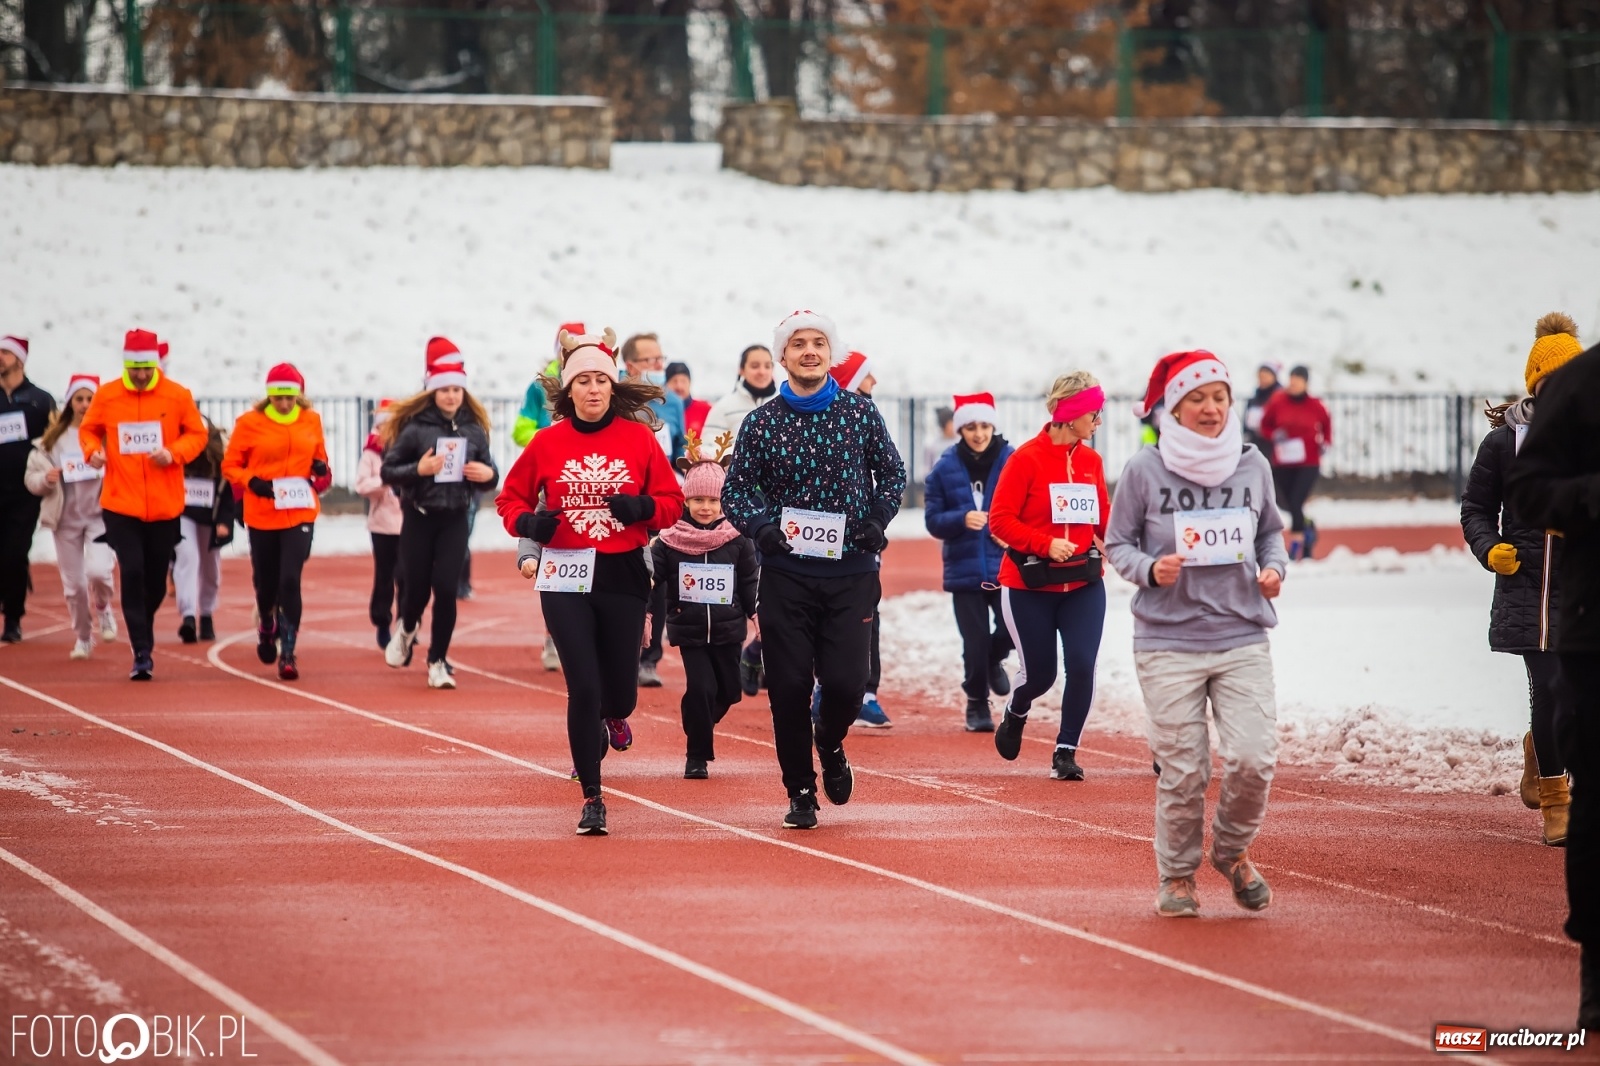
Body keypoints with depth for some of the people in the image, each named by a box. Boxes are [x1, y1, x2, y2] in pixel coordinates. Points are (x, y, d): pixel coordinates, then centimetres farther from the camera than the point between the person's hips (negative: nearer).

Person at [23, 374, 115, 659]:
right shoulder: (52, 440, 5)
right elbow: (31, 477, 6)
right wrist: (45, 479, -14)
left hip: (100, 515, -3)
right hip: (66, 520, 3)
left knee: (98, 570, -23)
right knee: (73, 583, 7)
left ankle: (103, 608, 9)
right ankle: (83, 638, 26)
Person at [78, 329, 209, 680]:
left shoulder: (178, 396, -2)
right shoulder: (106, 396, -1)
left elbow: (197, 434, 5)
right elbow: (88, 429, 12)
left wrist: (174, 453, -13)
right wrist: (92, 450, -10)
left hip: (165, 506, 1)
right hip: (121, 504, -1)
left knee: (156, 579, 10)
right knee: (132, 573, -12)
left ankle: (142, 630, 37)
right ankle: (142, 653, -9)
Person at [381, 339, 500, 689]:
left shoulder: (474, 430, 1)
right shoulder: (415, 428, -8)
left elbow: (486, 478, 11)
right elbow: (388, 472, -7)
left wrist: (489, 474, -13)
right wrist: (418, 469, -24)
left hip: (455, 521, 2)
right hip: (418, 519, -2)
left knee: (447, 590, -6)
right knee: (417, 589, 6)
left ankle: (438, 661, 7)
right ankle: (406, 628, 42)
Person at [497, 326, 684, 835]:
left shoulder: (639, 438, 0)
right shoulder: (547, 443, 0)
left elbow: (673, 502, 4)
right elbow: (510, 498, 10)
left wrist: (641, 508, -16)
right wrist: (528, 522, -11)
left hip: (624, 576, 1)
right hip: (565, 578, -1)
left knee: (619, 689, 8)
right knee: (583, 688, -8)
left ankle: (614, 716, 48)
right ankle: (591, 799, 2)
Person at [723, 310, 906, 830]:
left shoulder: (860, 412, 5)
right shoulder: (761, 423, 3)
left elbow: (892, 472, 14)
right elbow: (735, 489, 5)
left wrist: (877, 520, -3)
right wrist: (760, 524, -15)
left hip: (852, 573, 0)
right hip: (786, 574, 0)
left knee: (846, 681, -8)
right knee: (789, 686, -3)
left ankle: (831, 744, 27)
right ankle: (800, 791, 12)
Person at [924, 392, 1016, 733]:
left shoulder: (1013, 462, -3)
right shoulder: (944, 469, 1)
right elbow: (932, 519, 1)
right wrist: (962, 519, -17)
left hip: (1006, 567, -1)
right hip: (964, 571, 1)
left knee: (1011, 628, -14)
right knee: (975, 644, 1)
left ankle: (994, 660, 22)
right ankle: (977, 704, 24)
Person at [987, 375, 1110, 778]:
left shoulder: (1091, 460, 3)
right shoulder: (1027, 458, -12)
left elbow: (1103, 517, 11)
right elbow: (1000, 519, -12)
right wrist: (1046, 544, -24)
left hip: (1083, 586, 4)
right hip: (1029, 588, -4)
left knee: (1082, 667, -11)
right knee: (1039, 673, 5)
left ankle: (1066, 752, 4)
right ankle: (1015, 714, 41)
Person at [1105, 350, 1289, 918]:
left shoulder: (1252, 465, 6)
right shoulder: (1144, 470, -3)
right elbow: (1117, 543, 4)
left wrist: (1274, 567, 1)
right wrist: (1149, 568, -15)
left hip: (1243, 639, 2)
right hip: (1168, 642, -2)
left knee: (1254, 760, -10)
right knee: (1182, 770, -3)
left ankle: (1232, 850, 19)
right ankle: (1177, 875, 19)